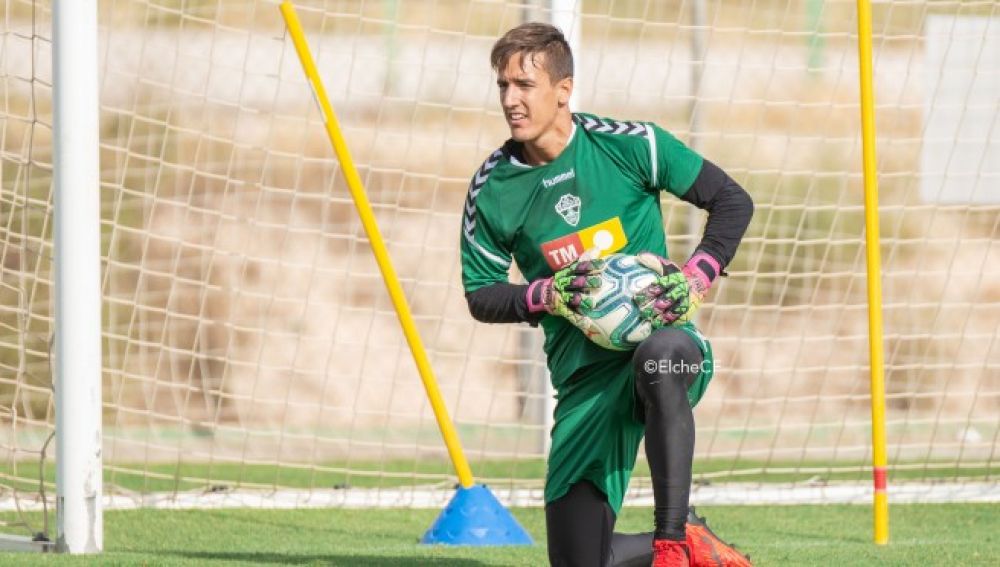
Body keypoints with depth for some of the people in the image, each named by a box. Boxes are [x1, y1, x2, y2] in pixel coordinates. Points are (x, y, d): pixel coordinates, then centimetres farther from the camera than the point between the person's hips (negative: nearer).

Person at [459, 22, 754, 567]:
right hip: (585, 375, 3)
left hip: (663, 338, -3)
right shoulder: (492, 189, 1)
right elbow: (481, 295, 8)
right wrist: (544, 295, -12)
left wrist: (695, 278, -14)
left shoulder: (628, 145, -6)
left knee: (658, 357, -44)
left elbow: (732, 201, 1)